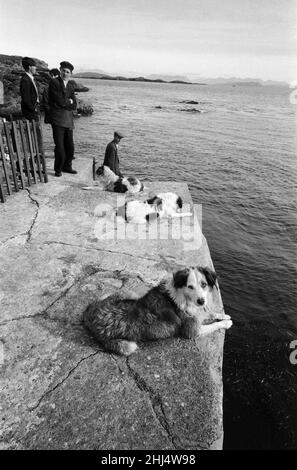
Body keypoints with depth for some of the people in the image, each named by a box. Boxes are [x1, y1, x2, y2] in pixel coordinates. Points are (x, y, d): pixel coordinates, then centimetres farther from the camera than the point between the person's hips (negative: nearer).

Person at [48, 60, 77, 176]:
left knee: (70, 146, 7)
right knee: (59, 146, -8)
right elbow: (60, 101, -12)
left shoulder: (71, 85, 16)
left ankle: (67, 166, 23)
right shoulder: (54, 82, -2)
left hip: (68, 119, 6)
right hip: (57, 120, -6)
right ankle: (58, 169, 6)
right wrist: (69, 101, 3)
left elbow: (74, 106, 9)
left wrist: (64, 102, -4)